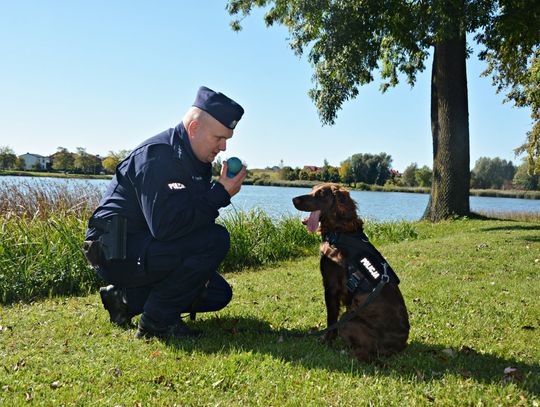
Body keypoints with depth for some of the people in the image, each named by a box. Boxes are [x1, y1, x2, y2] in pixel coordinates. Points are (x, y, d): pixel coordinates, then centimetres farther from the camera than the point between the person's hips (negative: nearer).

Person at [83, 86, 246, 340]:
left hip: (147, 248, 10)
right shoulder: (157, 154, -21)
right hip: (116, 251, -10)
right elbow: (164, 226, -32)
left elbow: (195, 217, 13)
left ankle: (127, 299, 12)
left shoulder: (199, 162, 9)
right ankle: (157, 322, -12)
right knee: (215, 239, -25)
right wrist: (221, 193, -26)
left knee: (219, 294, 9)